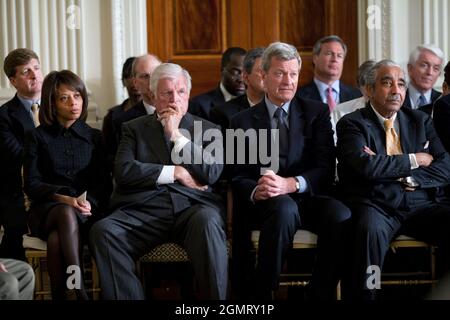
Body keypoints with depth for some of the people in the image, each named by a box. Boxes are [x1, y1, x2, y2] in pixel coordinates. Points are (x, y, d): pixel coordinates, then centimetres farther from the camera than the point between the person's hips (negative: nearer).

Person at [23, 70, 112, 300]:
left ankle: (59, 295, -32)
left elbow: (104, 182, 9)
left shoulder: (95, 137, 17)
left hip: (87, 211, 1)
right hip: (46, 210, -1)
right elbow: (31, 184, 2)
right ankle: (81, 293, -45)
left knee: (56, 239, -35)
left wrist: (90, 202, -14)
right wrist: (62, 198, -16)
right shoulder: (38, 137, 12)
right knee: (67, 215, -39)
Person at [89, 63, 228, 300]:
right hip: (143, 209, 1)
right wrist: (175, 173, -2)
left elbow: (212, 173, 2)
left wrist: (176, 134, 1)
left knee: (207, 222, -36)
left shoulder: (208, 129, 19)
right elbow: (123, 172, 2)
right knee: (102, 231, -29)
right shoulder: (134, 128, 19)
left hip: (192, 207, 0)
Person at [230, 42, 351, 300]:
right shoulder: (243, 121, 13)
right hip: (264, 202, -1)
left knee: (342, 216, -31)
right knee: (285, 207, -37)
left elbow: (326, 169, 0)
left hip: (308, 197, 1)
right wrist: (256, 191, -18)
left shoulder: (317, 112, 12)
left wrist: (292, 184, -20)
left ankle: (321, 294, -14)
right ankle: (263, 293, -24)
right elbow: (238, 177, 6)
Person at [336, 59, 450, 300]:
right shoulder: (352, 124, 5)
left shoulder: (420, 121, 19)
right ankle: (365, 295, -22)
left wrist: (404, 177, -7)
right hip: (376, 205, -4)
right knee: (371, 229, -37)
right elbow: (365, 165, -14)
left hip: (420, 206, 4)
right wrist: (413, 160, -3)